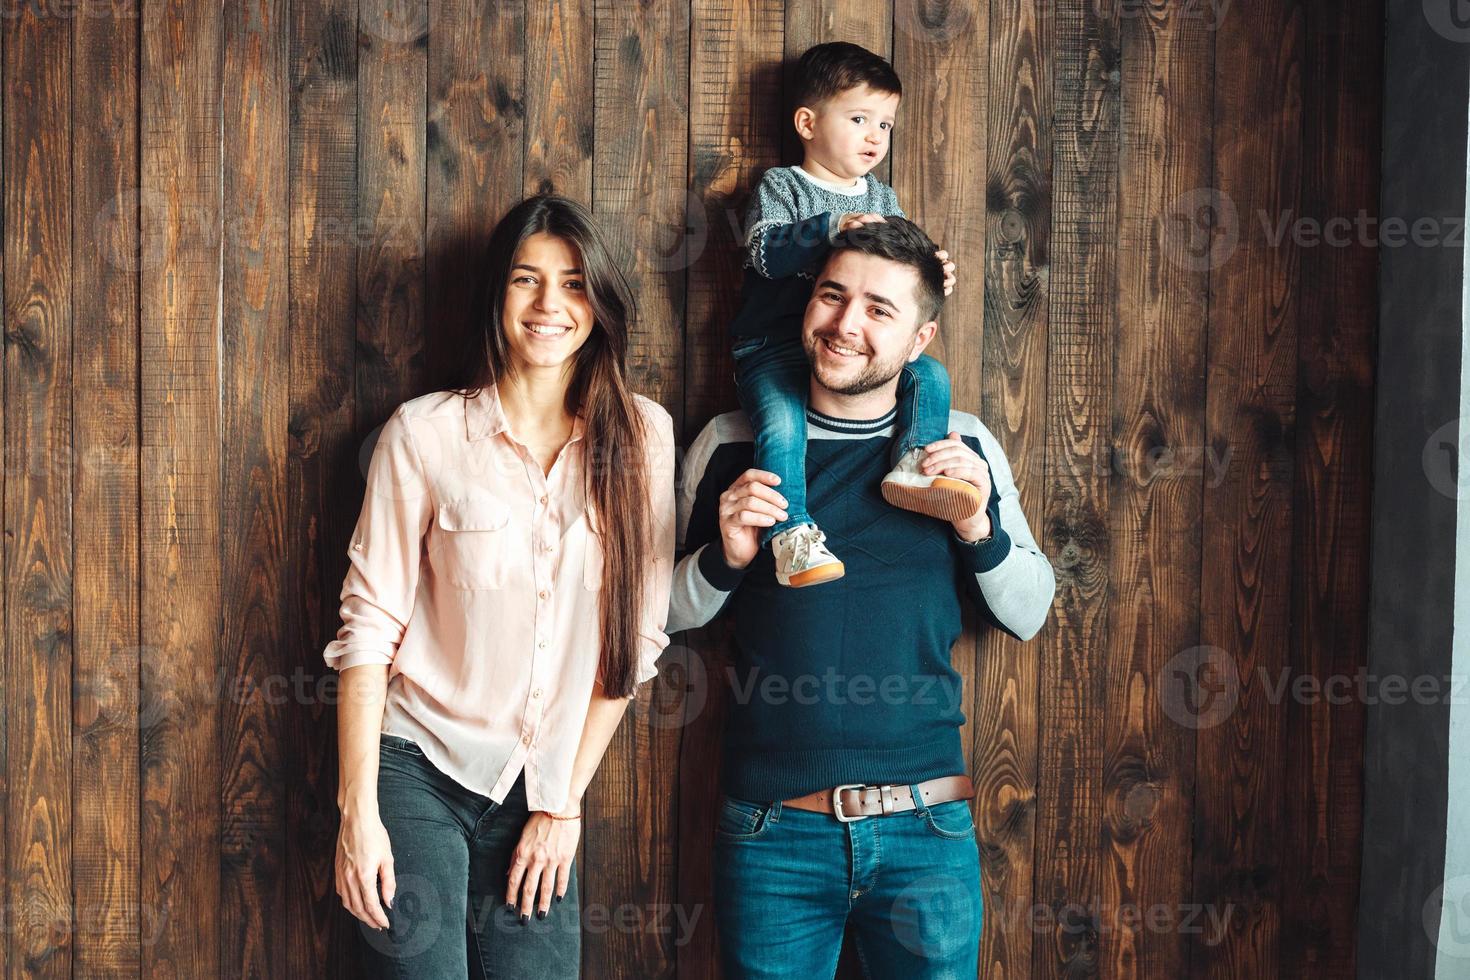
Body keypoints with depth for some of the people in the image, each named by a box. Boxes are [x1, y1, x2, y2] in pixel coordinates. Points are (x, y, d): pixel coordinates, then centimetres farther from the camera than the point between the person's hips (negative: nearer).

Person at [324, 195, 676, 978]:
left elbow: (639, 635, 2)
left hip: (543, 793, 2)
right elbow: (368, 626, -6)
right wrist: (358, 810, -11)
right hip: (421, 772, -2)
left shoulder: (641, 436, -1)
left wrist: (564, 802, 1)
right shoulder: (424, 433, -7)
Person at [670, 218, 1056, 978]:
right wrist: (724, 558, -11)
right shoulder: (733, 446, 2)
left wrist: (981, 529, -10)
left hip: (926, 829, 1)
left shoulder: (963, 446, 4)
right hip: (773, 830, 0)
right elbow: (665, 614, 8)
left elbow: (1027, 616, 8)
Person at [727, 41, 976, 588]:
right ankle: (791, 532, -29)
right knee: (781, 424, -30)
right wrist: (832, 229, -30)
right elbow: (766, 250, -17)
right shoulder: (780, 187, 1)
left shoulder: (881, 198, 19)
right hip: (775, 347, -5)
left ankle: (912, 466, -20)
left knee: (930, 376, -13)